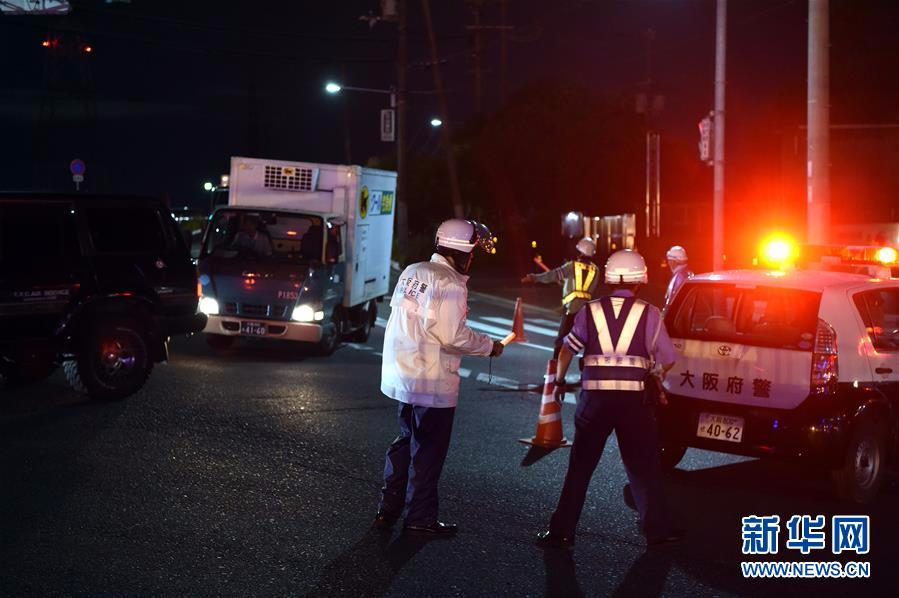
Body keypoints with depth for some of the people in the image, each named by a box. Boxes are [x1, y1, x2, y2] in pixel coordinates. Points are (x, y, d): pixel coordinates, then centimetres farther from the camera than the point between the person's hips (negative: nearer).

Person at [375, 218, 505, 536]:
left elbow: (403, 318, 11)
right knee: (428, 450, 5)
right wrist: (490, 346, -6)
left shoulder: (411, 272, 7)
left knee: (406, 440, 21)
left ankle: (388, 509, 26)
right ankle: (420, 518, 14)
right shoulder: (450, 284, -17)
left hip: (401, 375, 8)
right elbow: (454, 337, -20)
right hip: (432, 382, -8)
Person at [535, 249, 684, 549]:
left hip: (595, 398, 1)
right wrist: (655, 375, 26)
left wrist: (558, 380, 28)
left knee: (580, 467, 9)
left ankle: (561, 531, 11)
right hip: (634, 398, -1)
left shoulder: (590, 311, 4)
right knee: (644, 468, 11)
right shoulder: (649, 314, 0)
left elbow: (567, 350, 11)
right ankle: (657, 529, 17)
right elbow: (667, 360, 5)